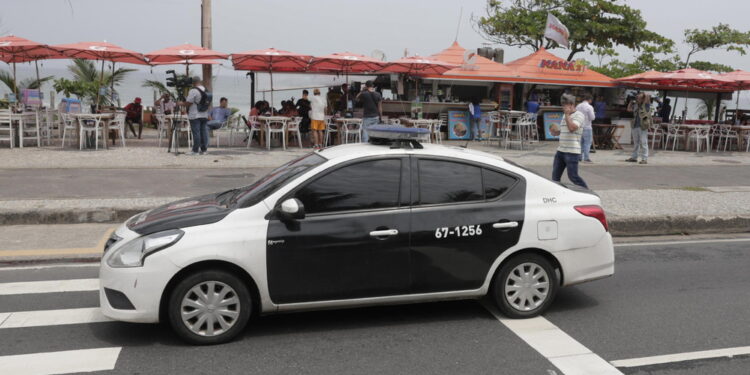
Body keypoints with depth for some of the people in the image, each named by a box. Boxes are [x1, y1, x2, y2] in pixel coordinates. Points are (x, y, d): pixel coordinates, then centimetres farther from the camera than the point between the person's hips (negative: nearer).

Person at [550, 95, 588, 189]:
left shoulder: (578, 115, -7)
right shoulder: (565, 116, 18)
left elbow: (572, 128, -24)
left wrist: (567, 114, -15)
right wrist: (554, 131, 6)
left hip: (572, 152, -8)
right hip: (561, 150, 8)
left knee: (573, 176, -7)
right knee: (555, 175, 8)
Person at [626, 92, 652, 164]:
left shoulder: (646, 104, -5)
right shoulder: (636, 105, 14)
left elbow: (648, 96, -20)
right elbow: (629, 109, 28)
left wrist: (643, 94, -1)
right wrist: (631, 102, 15)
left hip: (643, 127, -7)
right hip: (635, 126, 7)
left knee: (643, 143, -8)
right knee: (635, 142, 15)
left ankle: (644, 159, -6)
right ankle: (634, 157, 24)